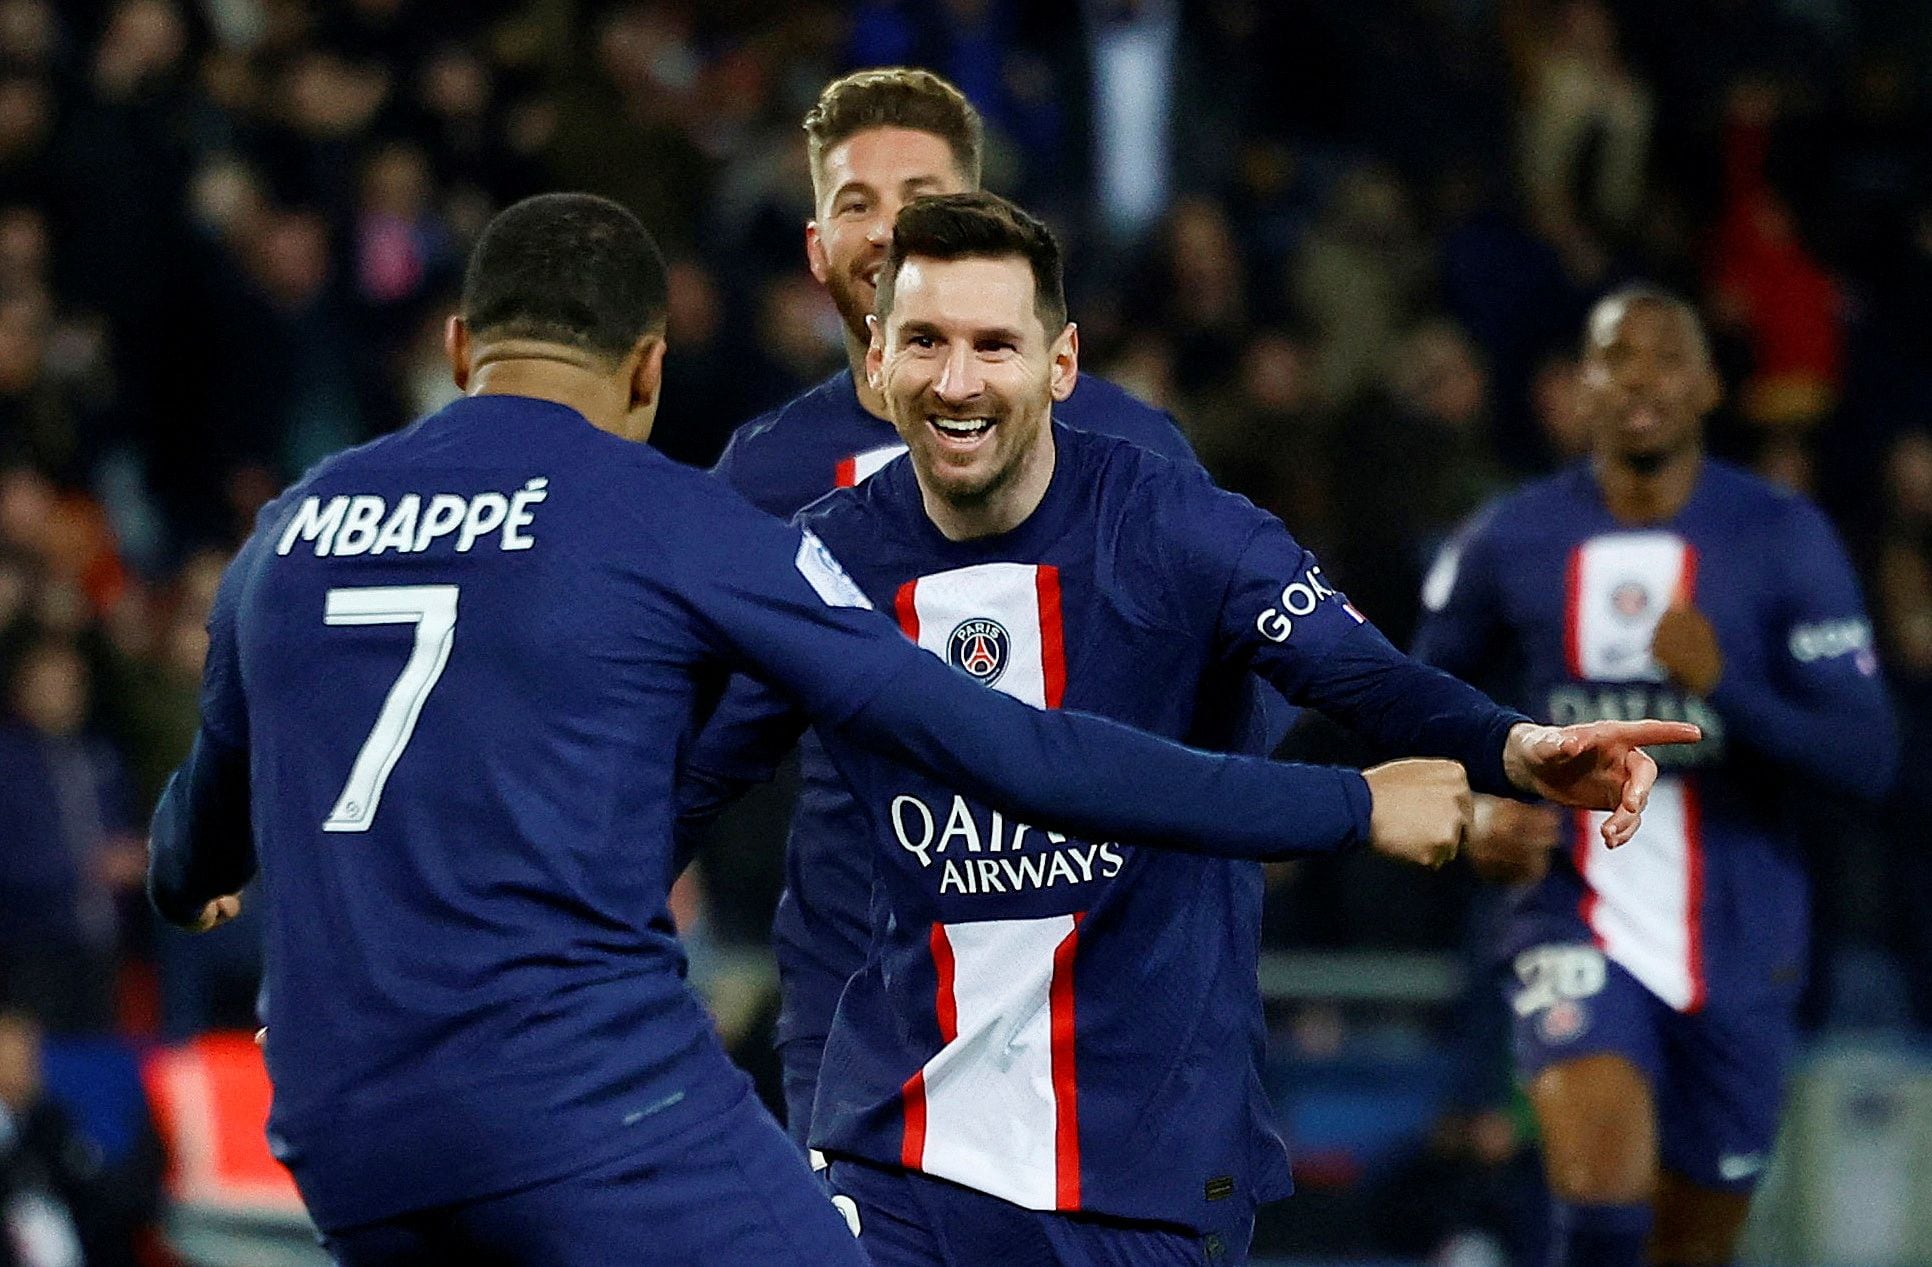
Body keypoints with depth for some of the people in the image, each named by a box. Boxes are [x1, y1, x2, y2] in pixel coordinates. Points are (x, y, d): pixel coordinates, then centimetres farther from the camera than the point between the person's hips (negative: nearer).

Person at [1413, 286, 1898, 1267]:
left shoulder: (1786, 541, -5)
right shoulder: (1509, 542, 0)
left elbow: (1868, 759, -10)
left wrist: (1724, 687, -26)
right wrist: (1476, 815, -3)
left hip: (1736, 945, 1)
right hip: (1578, 923, -1)